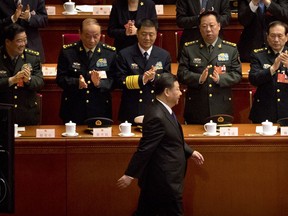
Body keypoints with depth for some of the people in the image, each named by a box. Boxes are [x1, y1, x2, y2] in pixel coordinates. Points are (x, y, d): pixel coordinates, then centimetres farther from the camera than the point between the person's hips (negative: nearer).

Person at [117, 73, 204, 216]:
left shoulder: (162, 110, 7)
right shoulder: (157, 117, -26)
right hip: (164, 180, -10)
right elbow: (144, 148, -24)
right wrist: (130, 175, -21)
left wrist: (190, 152, 22)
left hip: (157, 177, 10)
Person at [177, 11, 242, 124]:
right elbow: (181, 74, -1)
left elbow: (237, 74, 2)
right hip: (196, 109, 0)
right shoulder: (189, 49, 6)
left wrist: (220, 78, -18)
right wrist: (199, 78, -19)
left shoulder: (231, 49, 7)